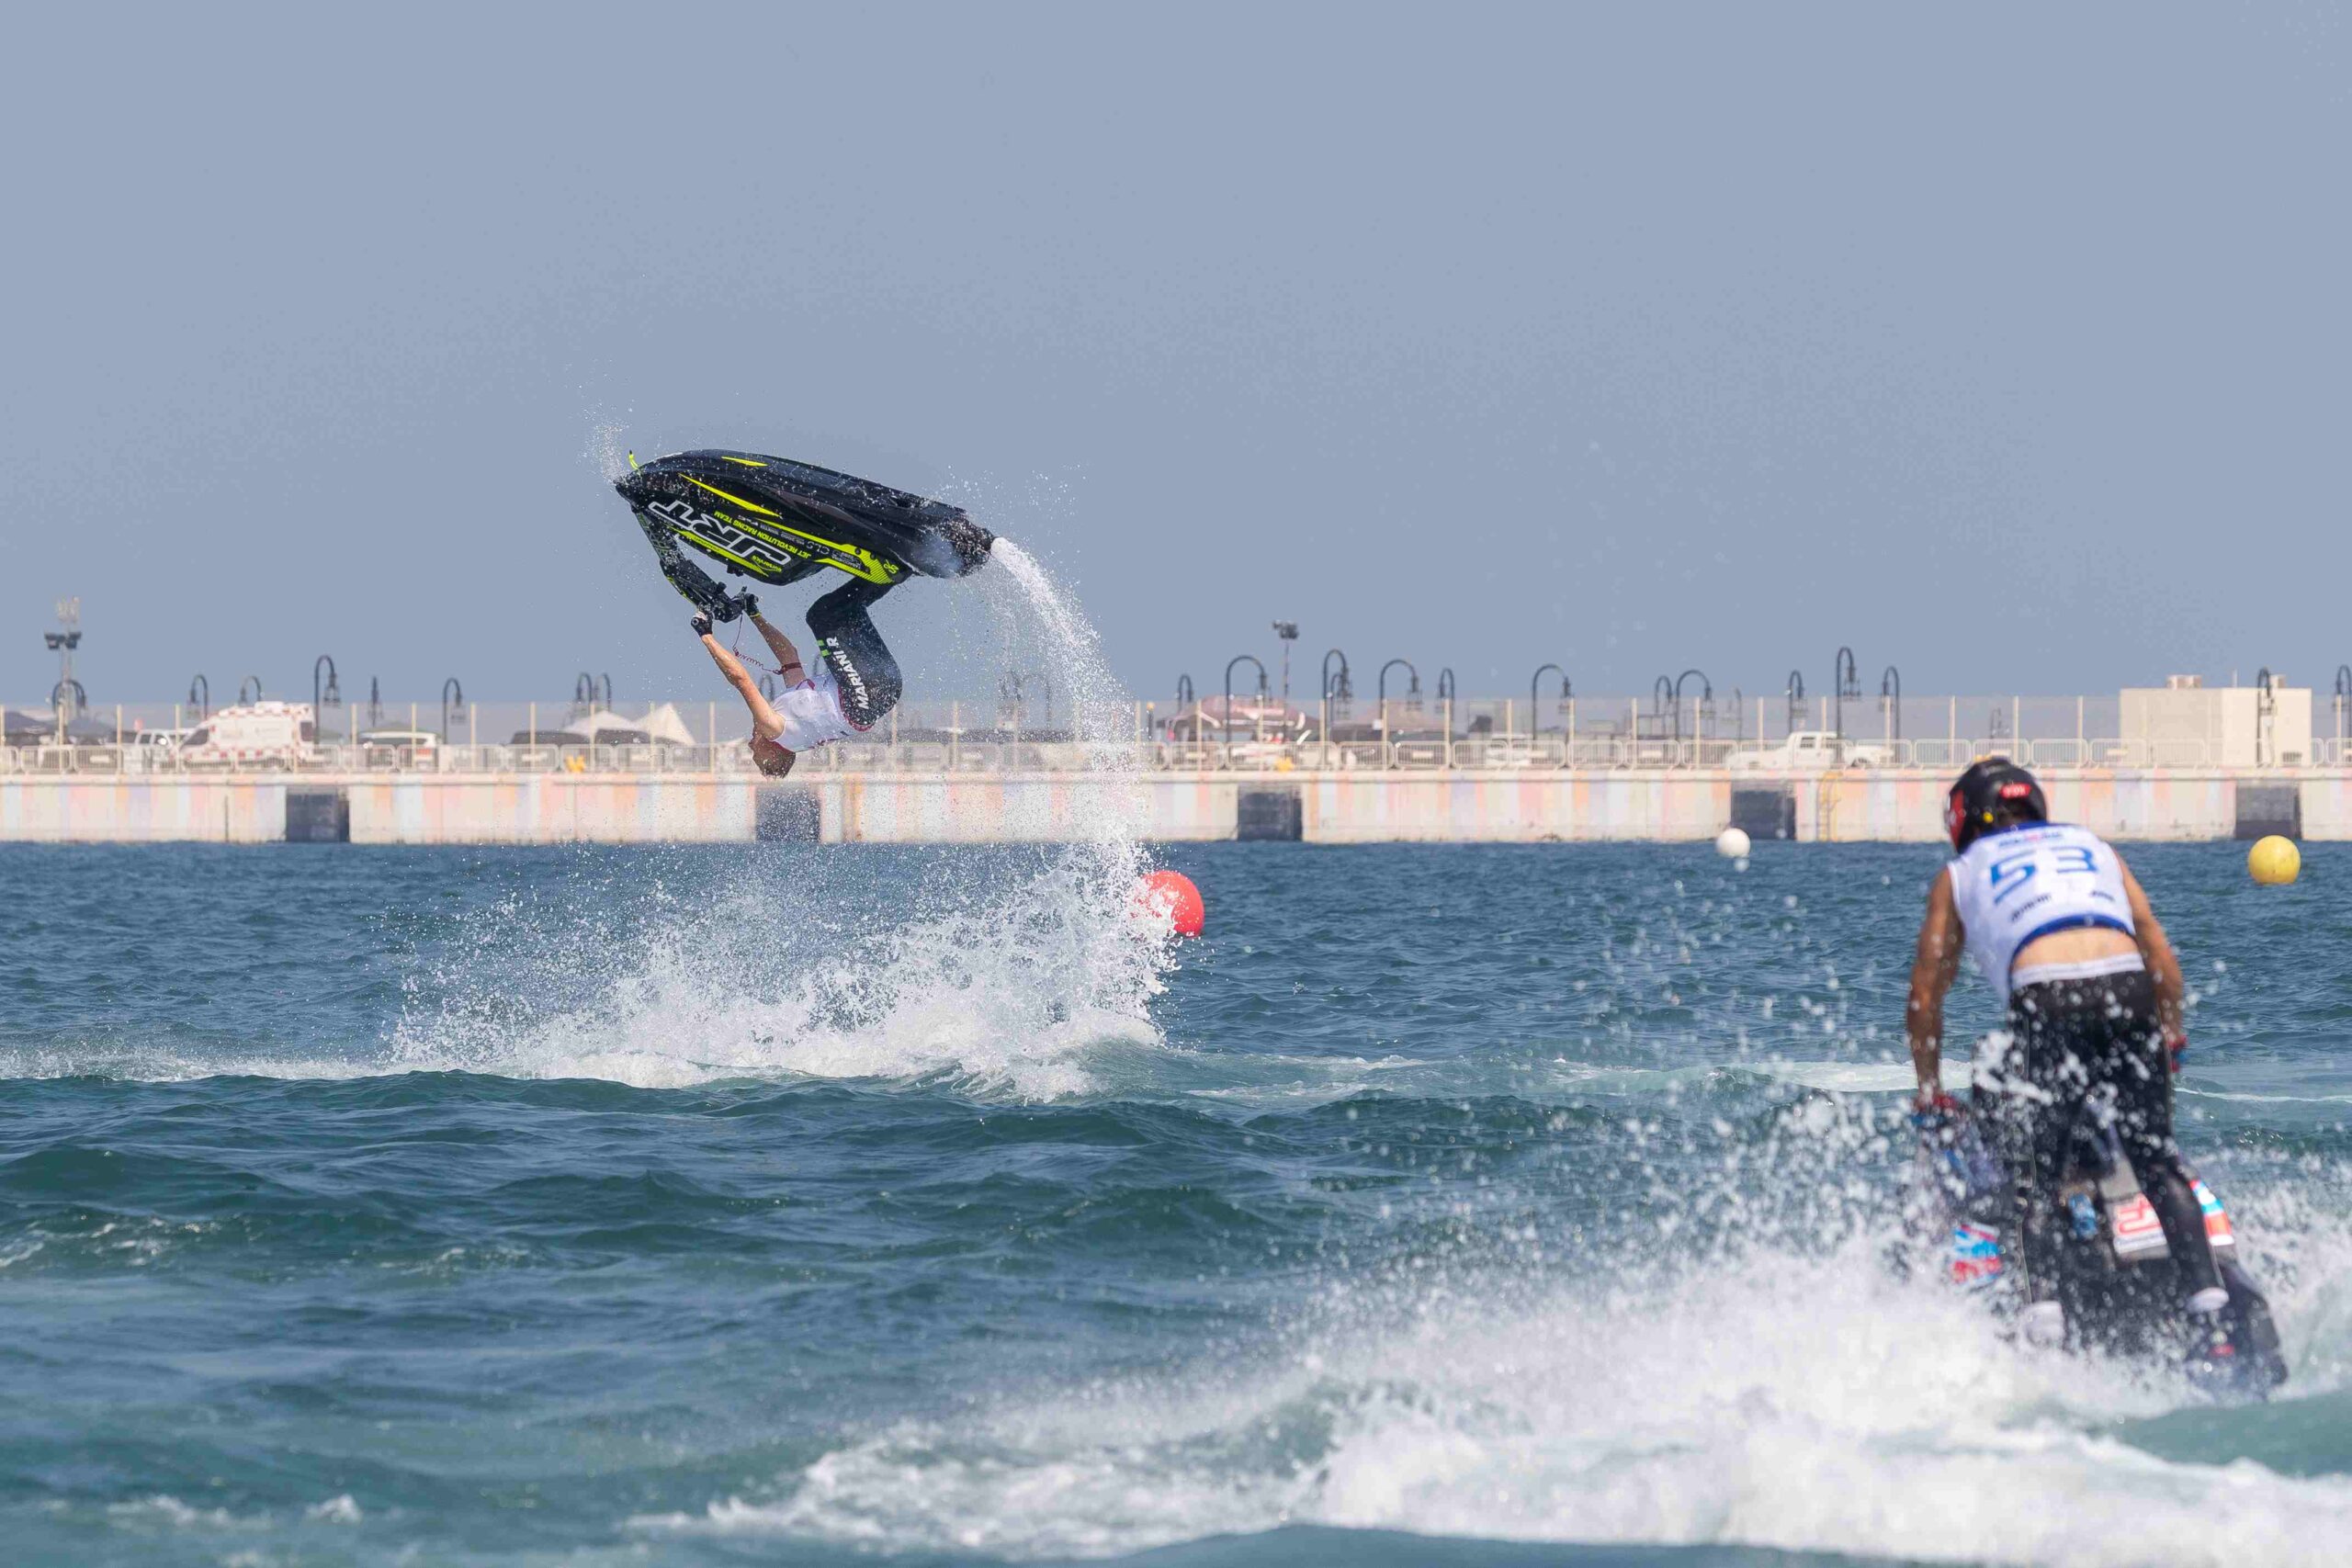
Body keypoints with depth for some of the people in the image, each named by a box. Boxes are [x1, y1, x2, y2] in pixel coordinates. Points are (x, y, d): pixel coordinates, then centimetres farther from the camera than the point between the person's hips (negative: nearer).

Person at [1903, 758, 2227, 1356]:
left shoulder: (1961, 873, 26)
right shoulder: (2095, 848, 32)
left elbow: (1924, 1001, 26)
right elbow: (2164, 960, 26)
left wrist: (1930, 1094, 37)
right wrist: (2171, 1040, 39)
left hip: (2047, 1001, -2)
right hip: (2129, 992, 2)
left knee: (2035, 1183, -3)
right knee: (2160, 1166, 11)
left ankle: (2044, 1331, -23)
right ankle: (2211, 1314, -3)